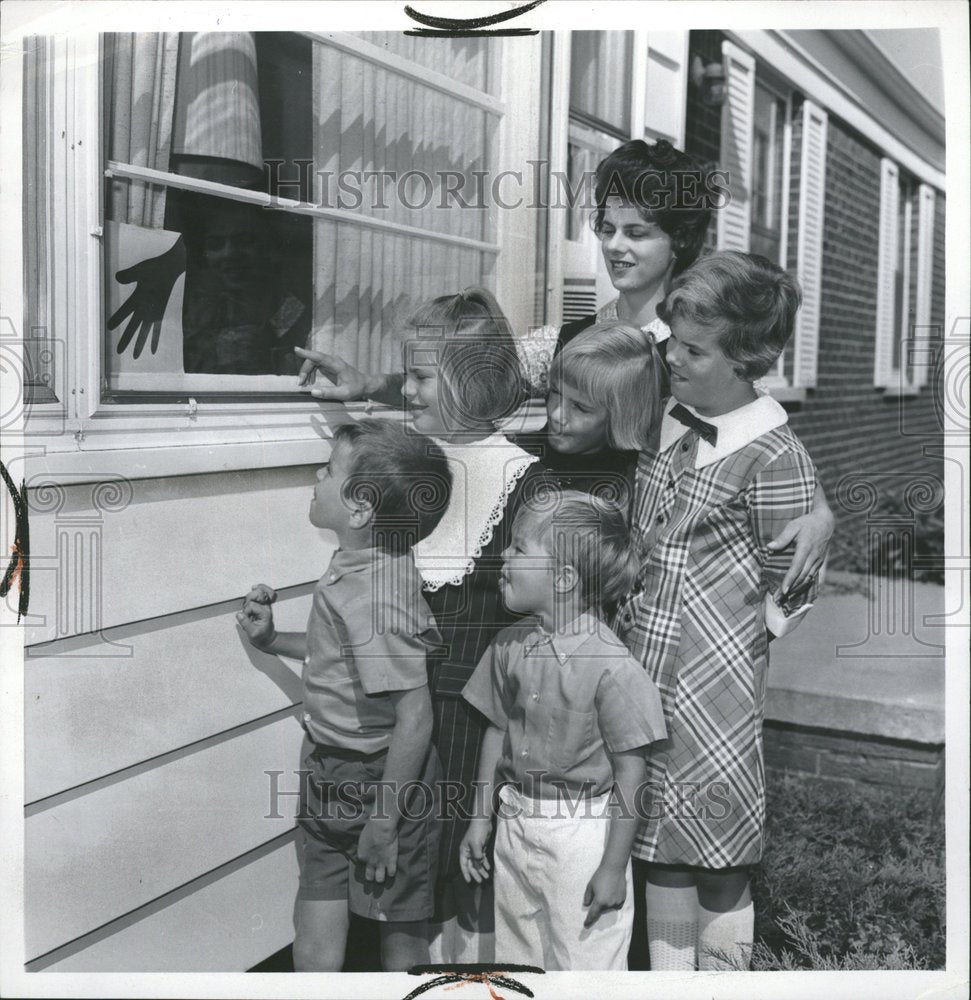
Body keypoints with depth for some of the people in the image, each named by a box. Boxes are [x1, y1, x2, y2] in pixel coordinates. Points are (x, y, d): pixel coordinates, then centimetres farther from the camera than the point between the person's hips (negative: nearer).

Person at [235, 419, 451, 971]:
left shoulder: (373, 597, -27)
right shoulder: (360, 569, 2)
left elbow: (414, 713, -28)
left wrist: (384, 821, -22)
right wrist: (272, 640, 7)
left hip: (381, 782, -9)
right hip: (335, 779, 9)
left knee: (402, 937, 13)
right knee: (314, 953, 15)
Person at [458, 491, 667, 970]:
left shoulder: (611, 666, -21)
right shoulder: (509, 645, -2)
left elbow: (630, 772, -16)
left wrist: (613, 867, -13)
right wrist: (481, 818, 11)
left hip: (581, 834, -6)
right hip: (516, 822, 6)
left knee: (584, 963, 8)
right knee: (516, 955, 21)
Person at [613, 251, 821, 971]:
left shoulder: (775, 460, -16)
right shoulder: (664, 425, 4)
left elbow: (790, 604, -9)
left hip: (719, 703, -6)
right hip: (647, 685, 7)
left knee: (721, 869, 8)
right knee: (662, 854, 18)